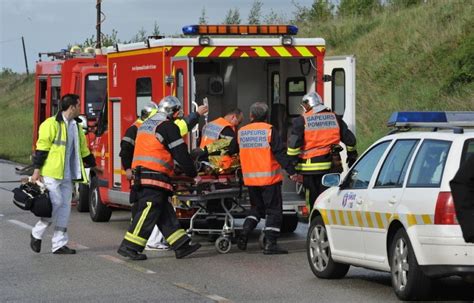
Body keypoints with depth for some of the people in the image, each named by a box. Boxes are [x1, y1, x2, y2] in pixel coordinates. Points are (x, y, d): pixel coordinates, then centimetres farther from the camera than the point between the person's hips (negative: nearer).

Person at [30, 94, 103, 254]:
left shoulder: (76, 126, 15)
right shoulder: (51, 124, -9)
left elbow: (83, 149, 27)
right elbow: (42, 148, -11)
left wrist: (94, 166, 34)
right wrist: (37, 170, -14)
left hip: (67, 176, 8)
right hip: (51, 174, -8)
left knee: (65, 207, 4)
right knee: (55, 203, -12)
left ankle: (59, 244, 8)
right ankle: (36, 234, 8)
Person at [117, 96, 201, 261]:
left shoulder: (146, 124, 22)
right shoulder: (168, 126, -6)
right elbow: (181, 154, -7)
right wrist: (193, 174, 2)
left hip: (139, 176, 10)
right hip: (155, 177, -10)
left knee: (166, 213, 8)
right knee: (148, 213, -9)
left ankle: (181, 246, 8)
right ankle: (129, 247, -11)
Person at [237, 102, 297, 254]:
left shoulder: (242, 132, 5)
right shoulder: (269, 130, -10)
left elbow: (238, 152, 16)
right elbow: (280, 153, -13)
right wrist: (291, 171, -11)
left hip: (250, 178, 5)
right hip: (269, 178, -5)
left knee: (256, 208, 21)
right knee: (274, 210, 1)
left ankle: (244, 234, 5)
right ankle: (270, 243, -5)